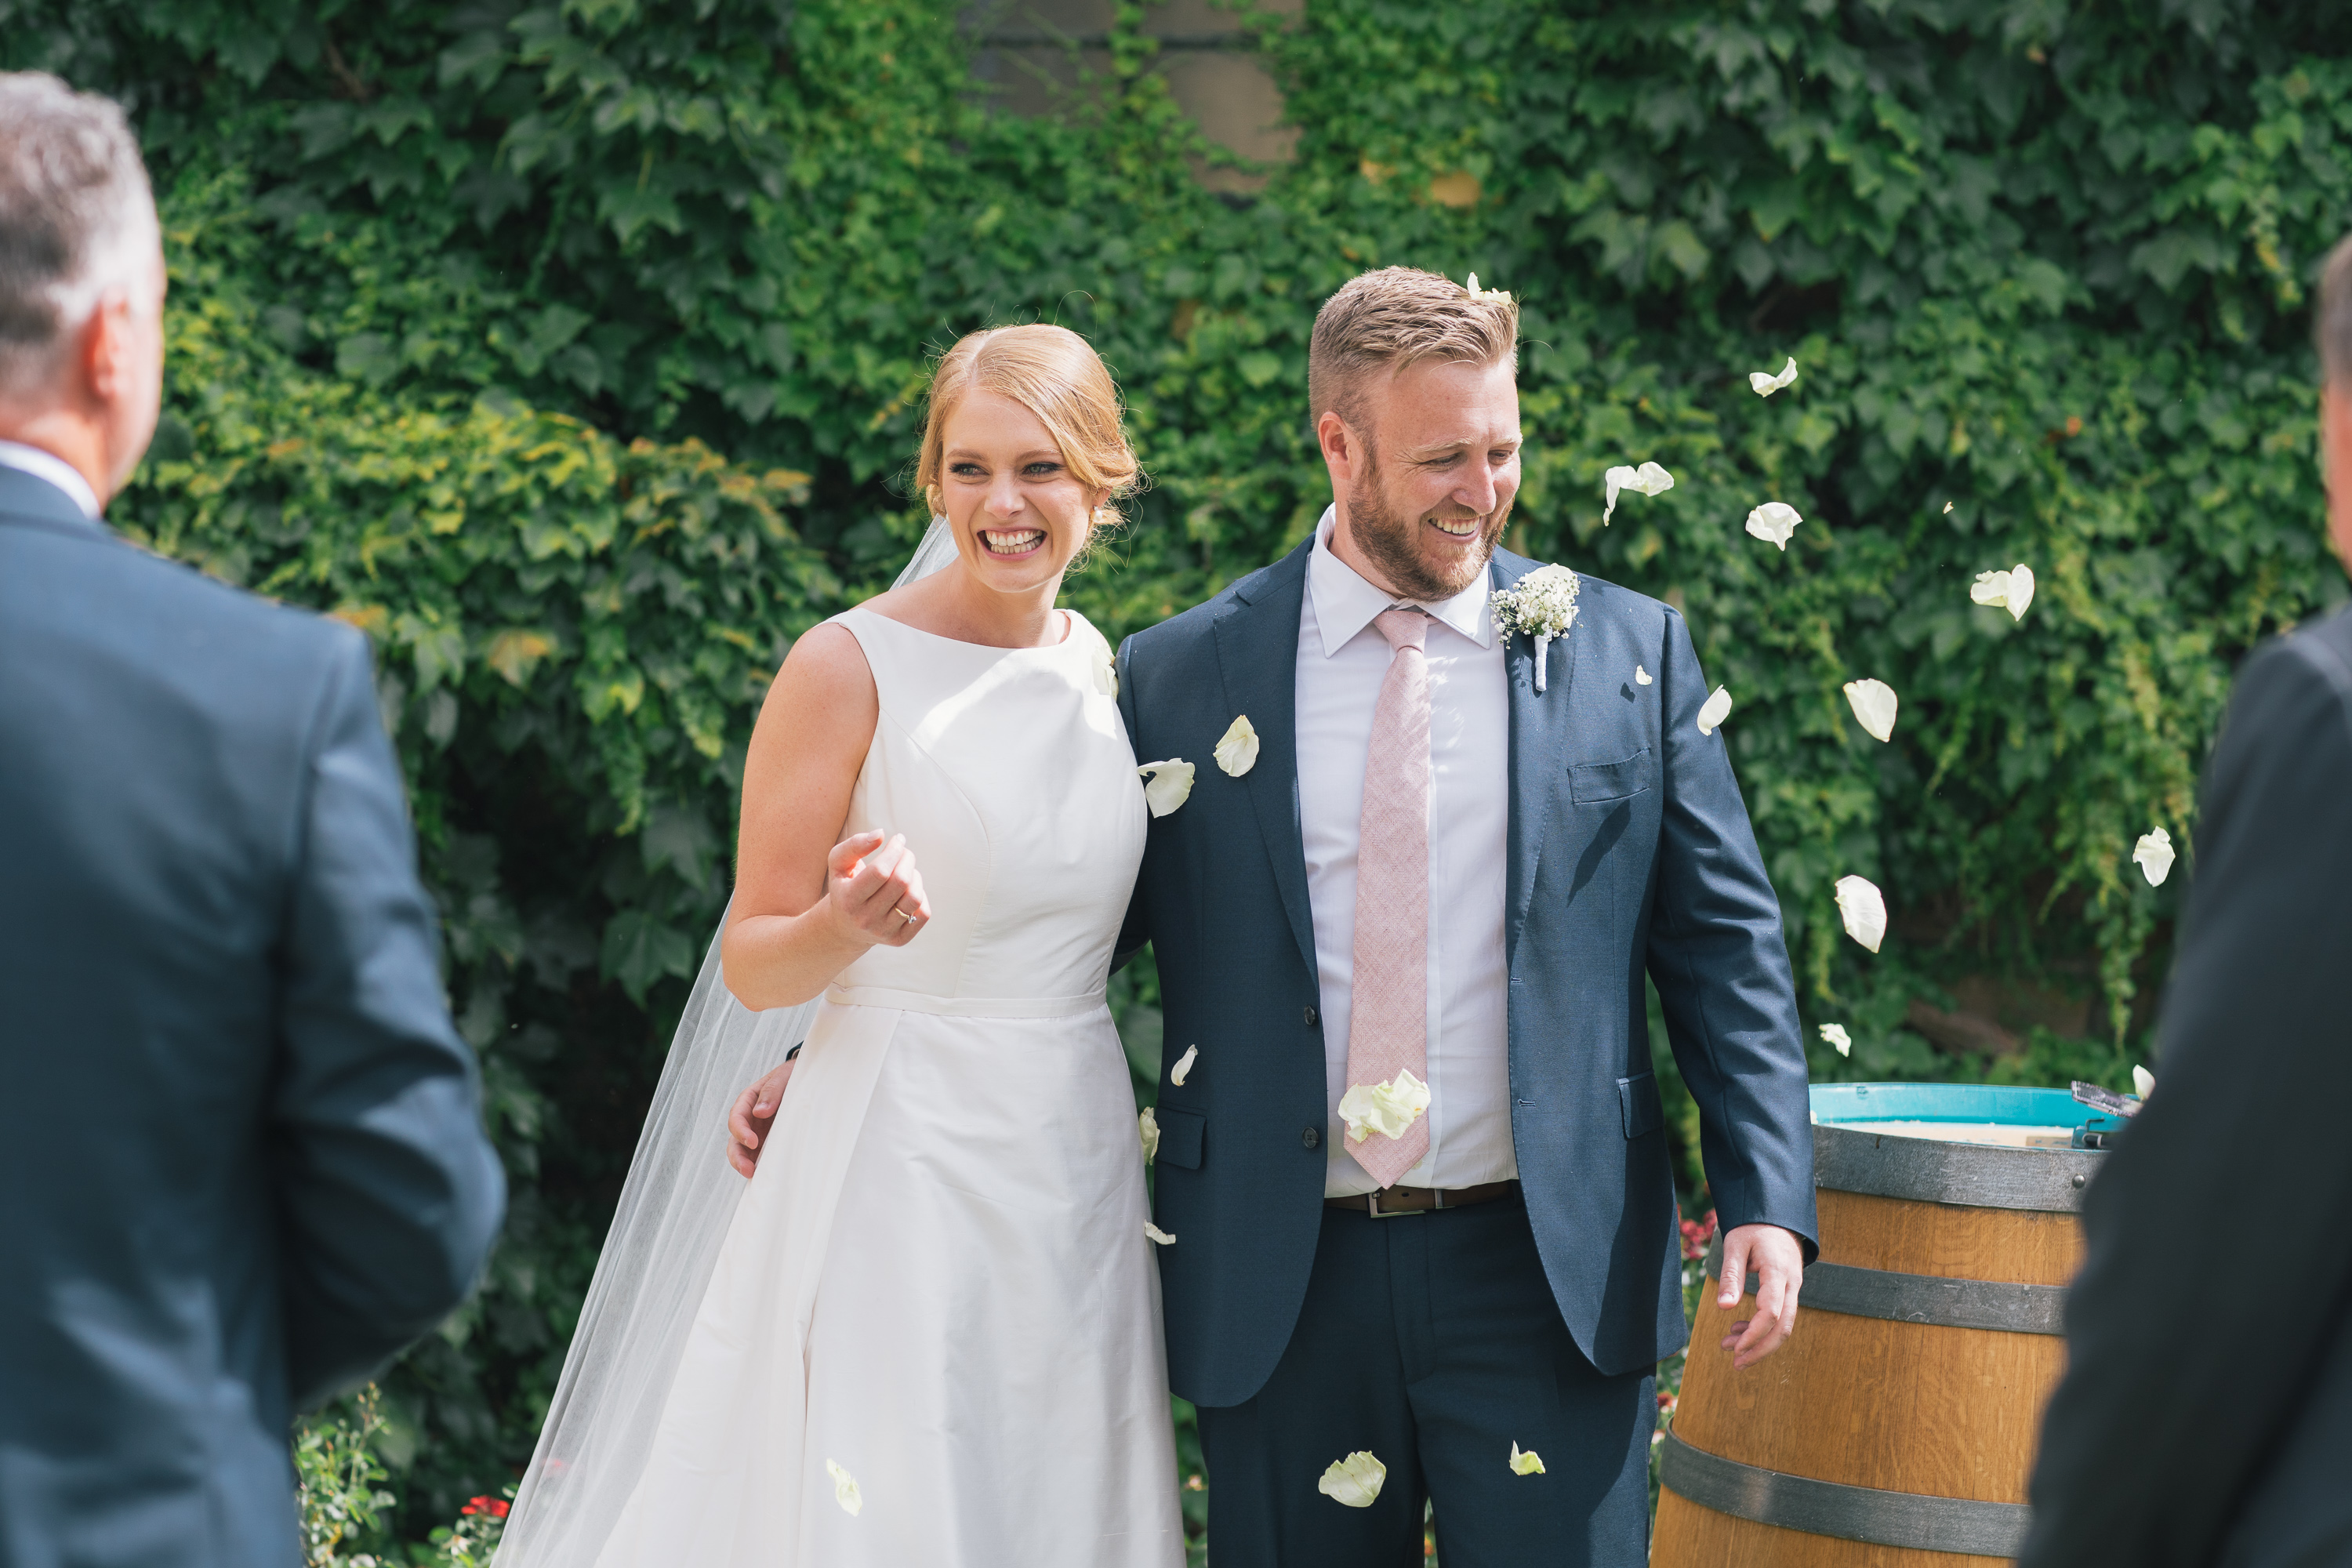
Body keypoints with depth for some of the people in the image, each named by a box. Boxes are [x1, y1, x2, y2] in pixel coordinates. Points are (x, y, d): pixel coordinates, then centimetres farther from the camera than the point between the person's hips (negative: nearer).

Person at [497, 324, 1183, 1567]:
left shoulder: (1094, 662, 8)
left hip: (1076, 1170, 6)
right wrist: (847, 926, -28)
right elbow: (752, 966, -7)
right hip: (896, 1172, -6)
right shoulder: (851, 668, -9)